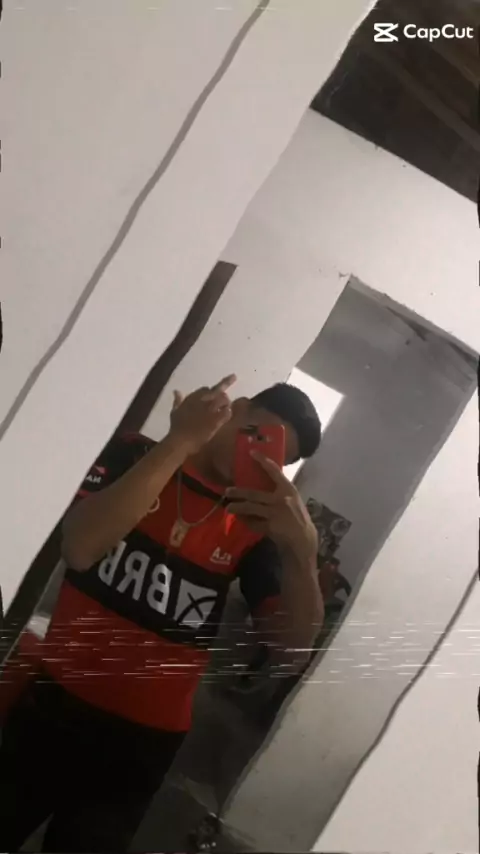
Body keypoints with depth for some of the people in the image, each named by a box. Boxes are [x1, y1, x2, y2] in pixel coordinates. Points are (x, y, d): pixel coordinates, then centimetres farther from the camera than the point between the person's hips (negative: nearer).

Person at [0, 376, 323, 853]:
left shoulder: (256, 527, -2)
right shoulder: (134, 456, -5)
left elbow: (292, 649, -10)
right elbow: (80, 547, -24)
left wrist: (302, 549, -26)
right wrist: (179, 442, -24)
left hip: (143, 742, 1)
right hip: (54, 704, 0)